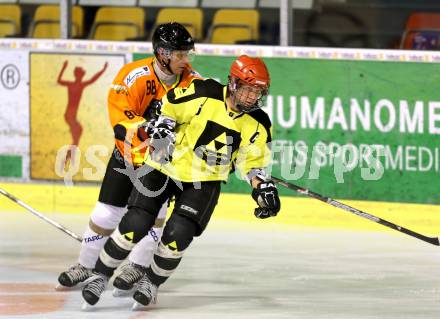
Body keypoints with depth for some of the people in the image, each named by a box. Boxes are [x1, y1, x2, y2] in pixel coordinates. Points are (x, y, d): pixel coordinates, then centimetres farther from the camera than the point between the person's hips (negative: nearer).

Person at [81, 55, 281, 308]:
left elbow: (252, 162, 2)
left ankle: (152, 282, 12)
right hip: (166, 166, -2)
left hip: (205, 181, 2)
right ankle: (101, 276, 9)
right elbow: (168, 106, -4)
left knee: (178, 235, -15)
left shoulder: (257, 124, -7)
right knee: (135, 226, -11)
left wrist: (263, 188, -12)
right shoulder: (205, 93, -18)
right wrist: (163, 128, -17)